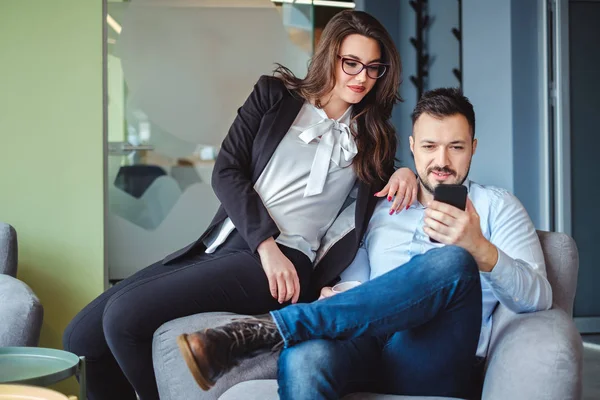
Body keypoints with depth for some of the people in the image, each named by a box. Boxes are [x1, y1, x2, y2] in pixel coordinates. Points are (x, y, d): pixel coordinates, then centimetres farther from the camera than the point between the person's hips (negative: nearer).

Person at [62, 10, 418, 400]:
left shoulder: (372, 136, 13)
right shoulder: (274, 95, 12)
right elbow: (227, 171, 3)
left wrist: (406, 172, 2)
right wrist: (265, 243, -12)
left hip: (285, 261, -3)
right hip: (220, 245, 4)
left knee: (125, 316, -23)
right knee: (82, 336, -4)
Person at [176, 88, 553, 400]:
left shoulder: (496, 205, 13)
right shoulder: (378, 206, 23)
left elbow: (539, 299, 0)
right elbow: (353, 283, 16)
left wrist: (481, 249, -20)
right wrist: (336, 299, -10)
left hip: (435, 367, 0)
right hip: (370, 348, 1)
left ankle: (265, 329, -33)